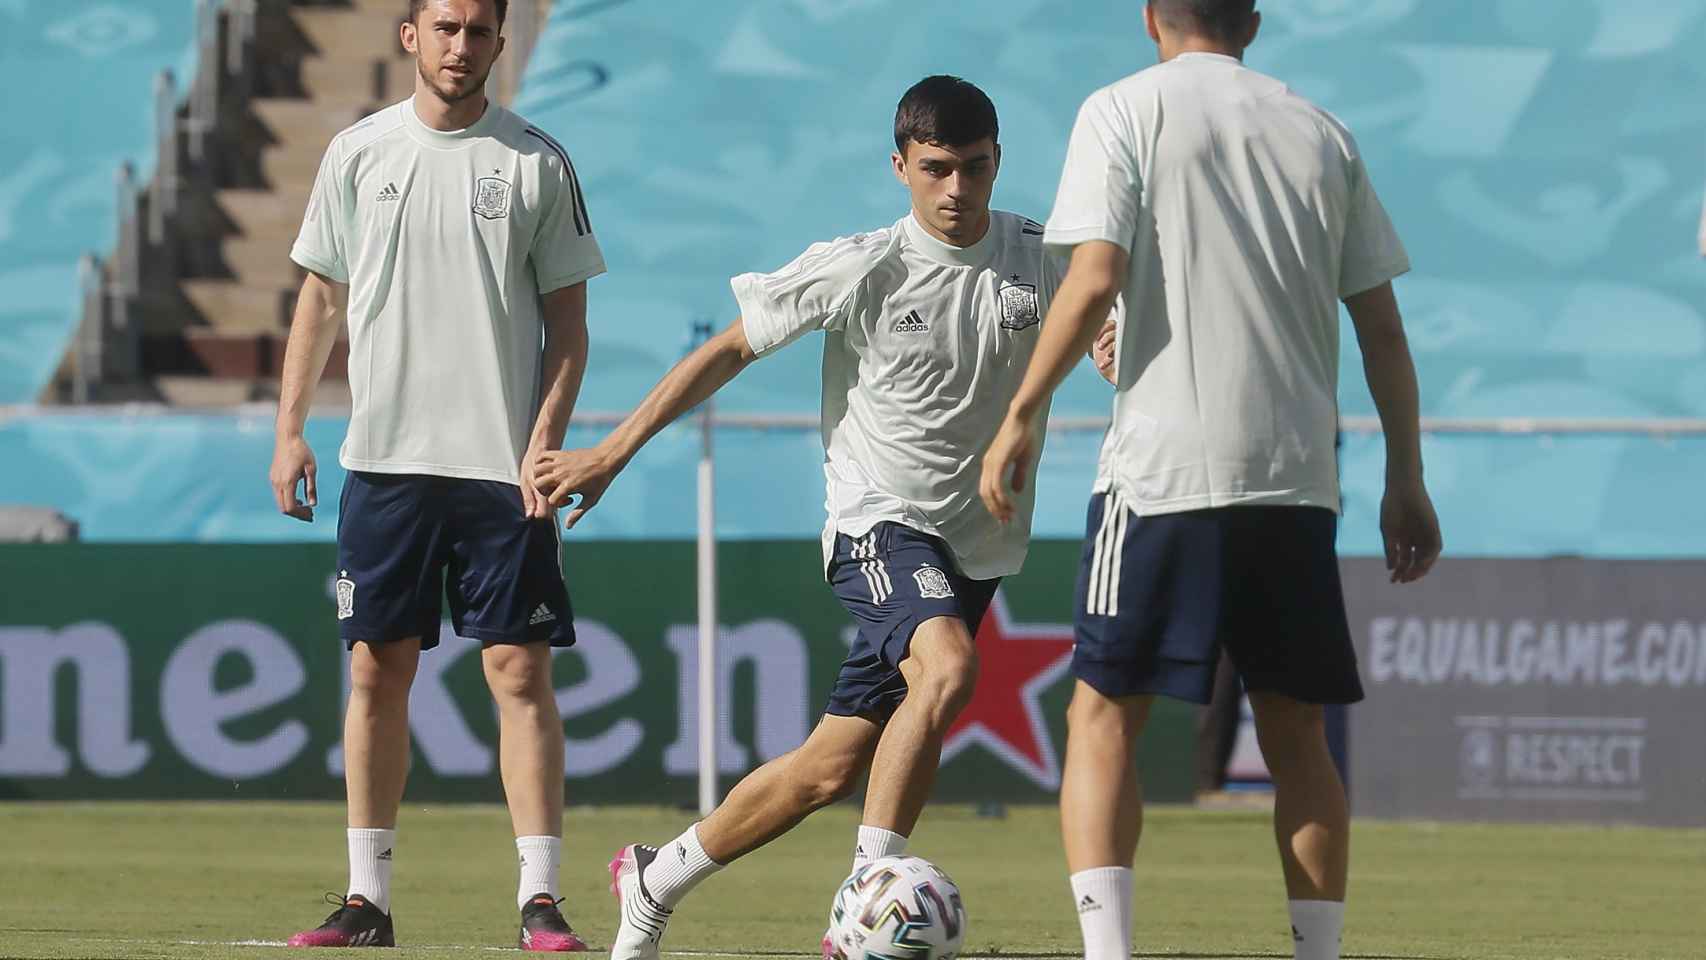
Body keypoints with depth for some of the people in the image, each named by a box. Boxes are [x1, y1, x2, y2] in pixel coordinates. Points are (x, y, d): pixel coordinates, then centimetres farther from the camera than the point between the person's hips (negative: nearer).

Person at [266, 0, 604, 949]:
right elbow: (321, 299, 13)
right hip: (384, 459, 2)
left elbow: (568, 322, 2)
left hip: (502, 467, -2)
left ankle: (541, 898, -6)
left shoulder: (538, 161, 1)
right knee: (378, 672, 4)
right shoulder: (359, 154, 7)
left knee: (521, 673, -6)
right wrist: (290, 428, 4)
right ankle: (368, 897, 10)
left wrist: (545, 442, -9)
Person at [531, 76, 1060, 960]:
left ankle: (656, 881, 24)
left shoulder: (1039, 260, -1)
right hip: (880, 522, -4)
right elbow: (731, 349, -2)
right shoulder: (860, 270, -10)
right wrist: (613, 453, -2)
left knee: (833, 768, 5)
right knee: (947, 667, -34)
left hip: (978, 546, 4)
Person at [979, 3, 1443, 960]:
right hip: (1297, 476, 4)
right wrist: (1406, 479, 16)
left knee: (1104, 713, 1)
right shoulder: (1321, 133, 15)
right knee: (1296, 730, 10)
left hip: (1163, 467, -3)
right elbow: (1382, 325, 13)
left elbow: (1096, 277, -10)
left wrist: (1024, 414, -3)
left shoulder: (1126, 110, 3)